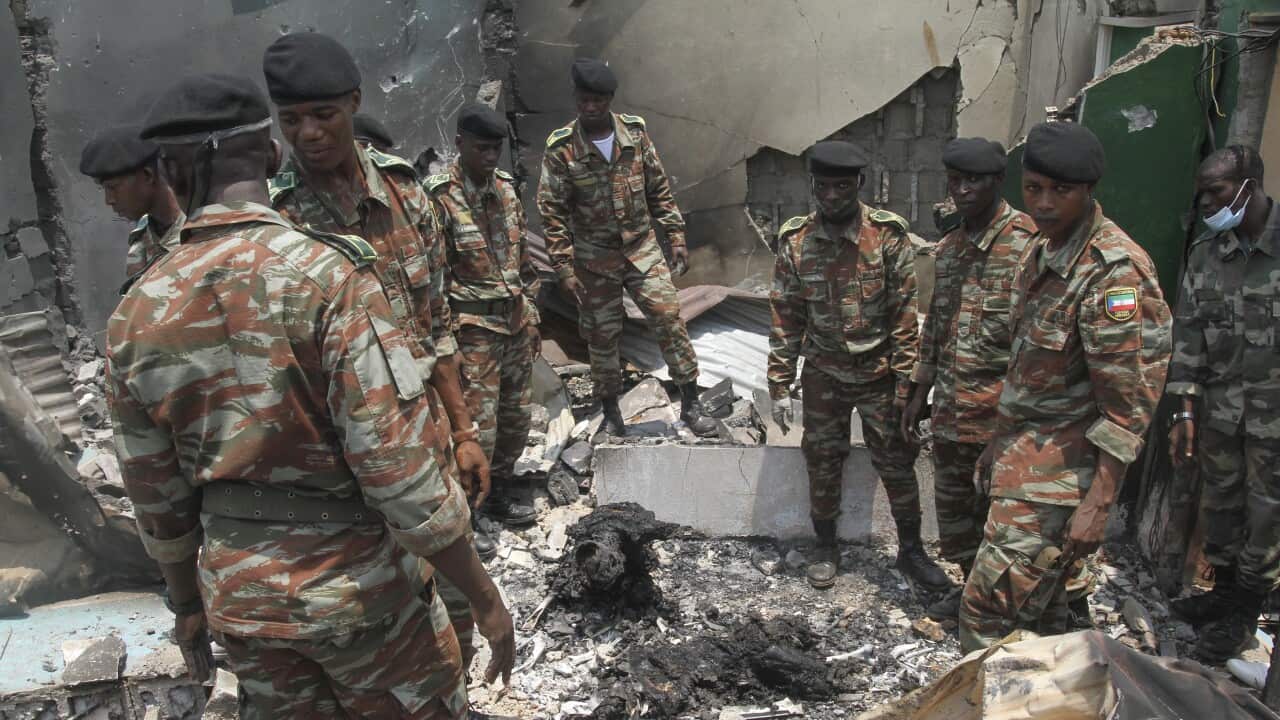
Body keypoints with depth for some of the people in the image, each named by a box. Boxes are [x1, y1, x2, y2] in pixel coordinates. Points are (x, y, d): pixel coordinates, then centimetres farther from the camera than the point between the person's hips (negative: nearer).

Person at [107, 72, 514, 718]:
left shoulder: (135, 316, -4)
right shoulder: (328, 276, -21)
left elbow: (157, 500, 5)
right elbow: (398, 468, -24)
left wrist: (186, 603, 21)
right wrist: (485, 597, -13)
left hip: (239, 592, 5)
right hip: (354, 586, -5)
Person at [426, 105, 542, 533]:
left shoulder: (505, 187, 7)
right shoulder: (438, 197, -13)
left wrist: (532, 317, 16)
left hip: (516, 320, 7)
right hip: (474, 327, -7)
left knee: (518, 416, 15)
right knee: (480, 427, -4)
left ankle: (500, 492, 32)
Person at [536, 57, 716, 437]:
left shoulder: (635, 131, -3)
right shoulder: (561, 149, -11)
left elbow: (659, 189, 5)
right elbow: (552, 213, -9)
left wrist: (676, 237, 2)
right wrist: (564, 269, -12)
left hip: (642, 248, 2)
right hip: (594, 260, -2)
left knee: (669, 319, -3)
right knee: (602, 336, 8)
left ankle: (691, 403, 10)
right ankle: (610, 412, 26)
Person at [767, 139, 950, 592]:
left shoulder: (889, 237, -11)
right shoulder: (795, 243, -5)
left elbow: (904, 314, -8)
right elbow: (785, 317, -1)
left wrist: (905, 381, -11)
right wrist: (780, 386, -3)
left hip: (878, 373, -1)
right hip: (823, 376, 2)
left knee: (896, 464, 8)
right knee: (822, 463, 11)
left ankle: (911, 550, 26)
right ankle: (826, 548, 30)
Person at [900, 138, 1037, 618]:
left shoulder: (1028, 244, -12)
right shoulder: (949, 248, 11)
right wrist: (919, 394, 18)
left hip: (1000, 414, -7)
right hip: (950, 410, 7)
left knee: (995, 512, 4)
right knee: (952, 506, 18)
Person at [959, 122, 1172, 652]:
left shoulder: (1115, 272, -20)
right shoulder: (1044, 248, 9)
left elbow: (1130, 401, -20)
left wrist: (1098, 503, -22)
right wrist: (1000, 443, 20)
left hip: (1060, 470, -9)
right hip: (1025, 452, 9)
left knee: (988, 607, -9)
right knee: (1040, 604, 20)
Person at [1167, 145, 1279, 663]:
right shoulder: (1204, 255, 3)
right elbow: (1189, 331, 4)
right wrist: (1185, 410, 1)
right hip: (1220, 406, 4)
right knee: (1219, 503, 15)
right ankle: (1224, 590, 35)